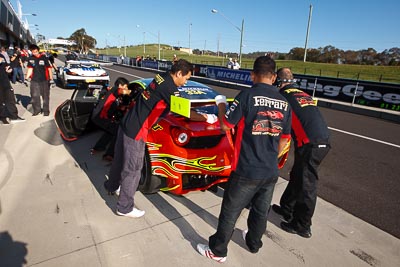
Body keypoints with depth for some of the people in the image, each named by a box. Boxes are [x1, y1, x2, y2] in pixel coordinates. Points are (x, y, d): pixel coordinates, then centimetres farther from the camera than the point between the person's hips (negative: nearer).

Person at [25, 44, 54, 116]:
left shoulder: (44, 58, -5)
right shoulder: (30, 58, 4)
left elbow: (49, 68, -4)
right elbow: (30, 69, 8)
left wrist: (51, 79, -8)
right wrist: (26, 78, 0)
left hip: (44, 80, -3)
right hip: (34, 80, 3)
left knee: (45, 96, 5)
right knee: (34, 96, 4)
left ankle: (46, 111, 16)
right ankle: (37, 110, 18)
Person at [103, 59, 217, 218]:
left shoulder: (160, 78, 8)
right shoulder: (170, 88, -18)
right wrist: (206, 118, -3)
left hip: (126, 123, 9)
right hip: (135, 132, -9)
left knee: (120, 159, 27)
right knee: (132, 170, 5)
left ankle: (111, 186, 50)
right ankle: (125, 208, 21)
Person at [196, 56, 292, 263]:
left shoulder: (247, 95, -13)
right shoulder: (284, 102, 3)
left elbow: (225, 126, -8)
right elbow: (284, 139, 11)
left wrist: (221, 105, 9)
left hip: (246, 171, -5)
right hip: (271, 172, 5)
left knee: (230, 212, 11)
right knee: (261, 211, 23)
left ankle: (217, 251, 28)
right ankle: (254, 243, 46)